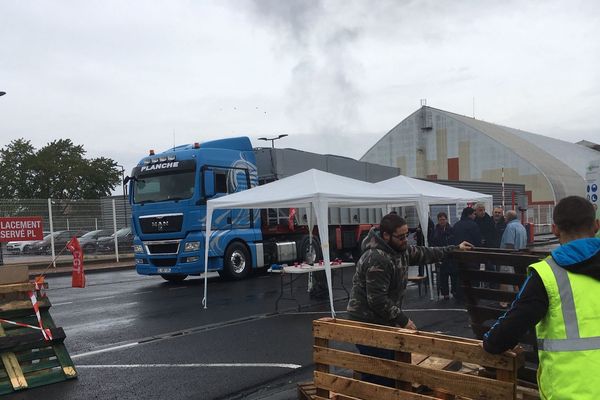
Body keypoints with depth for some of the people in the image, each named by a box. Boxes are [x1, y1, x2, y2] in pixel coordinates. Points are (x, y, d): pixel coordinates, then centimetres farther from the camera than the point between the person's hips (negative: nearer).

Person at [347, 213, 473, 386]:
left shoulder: (400, 249, 6)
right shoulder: (377, 259, -24)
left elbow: (423, 253, 22)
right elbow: (377, 300, -25)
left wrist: (454, 249, 27)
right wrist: (402, 320, -17)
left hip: (384, 320, 9)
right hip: (368, 324, -9)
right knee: (378, 374, -6)